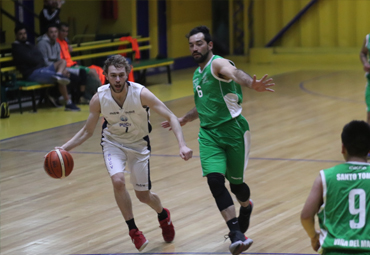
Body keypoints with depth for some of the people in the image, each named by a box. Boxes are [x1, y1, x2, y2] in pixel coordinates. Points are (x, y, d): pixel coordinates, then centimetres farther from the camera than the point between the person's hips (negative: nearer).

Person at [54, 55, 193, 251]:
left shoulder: (141, 93, -27)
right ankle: (133, 231, -7)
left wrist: (182, 145, -36)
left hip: (138, 144, -1)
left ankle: (163, 215, 44)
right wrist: (65, 148, -19)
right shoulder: (99, 98, -21)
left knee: (143, 196, 6)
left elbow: (171, 118, -23)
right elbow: (87, 131, -6)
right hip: (113, 143, 1)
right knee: (118, 181, -27)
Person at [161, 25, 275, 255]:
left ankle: (246, 207, 46)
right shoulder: (197, 74, 15)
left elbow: (235, 73, -37)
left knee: (236, 183, 8)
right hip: (209, 134, 6)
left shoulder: (218, 64, -11)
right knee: (215, 180, -16)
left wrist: (252, 84, -57)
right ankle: (237, 234, -17)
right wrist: (184, 119, 42)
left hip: (233, 130, -6)